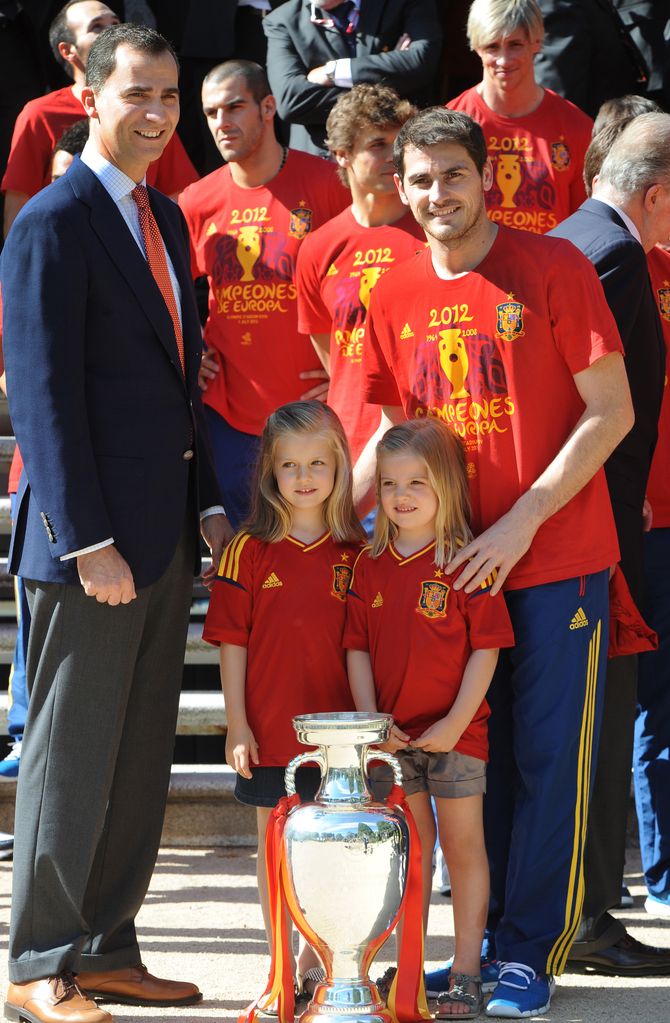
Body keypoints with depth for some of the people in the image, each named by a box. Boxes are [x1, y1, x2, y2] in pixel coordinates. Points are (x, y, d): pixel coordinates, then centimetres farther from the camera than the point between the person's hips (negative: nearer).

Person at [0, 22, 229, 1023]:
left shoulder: (165, 218, 15)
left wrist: (206, 501, 11)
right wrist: (87, 539, -19)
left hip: (166, 530, 8)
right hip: (93, 535, -8)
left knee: (141, 754, 12)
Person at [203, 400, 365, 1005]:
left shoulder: (355, 554, 2)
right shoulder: (250, 550, -2)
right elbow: (232, 641, -1)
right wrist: (237, 724, -5)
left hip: (336, 728, 1)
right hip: (270, 729, -1)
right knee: (275, 846, 7)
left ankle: (315, 960, 18)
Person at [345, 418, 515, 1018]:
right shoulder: (370, 566, 5)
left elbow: (485, 650, -10)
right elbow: (358, 648, 6)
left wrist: (455, 722, -15)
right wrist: (370, 718, -6)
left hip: (455, 730, -4)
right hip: (392, 734, 4)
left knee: (463, 844, 3)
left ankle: (466, 975, 7)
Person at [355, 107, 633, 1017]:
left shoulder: (552, 268, -8)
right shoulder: (395, 296, 7)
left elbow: (611, 412, -9)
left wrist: (522, 522, -15)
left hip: (557, 561, -4)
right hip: (453, 563, 4)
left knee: (549, 760, -1)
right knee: (477, 760, 9)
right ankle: (489, 941, 19)